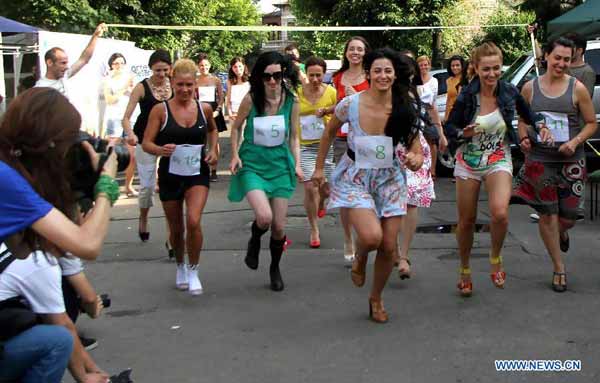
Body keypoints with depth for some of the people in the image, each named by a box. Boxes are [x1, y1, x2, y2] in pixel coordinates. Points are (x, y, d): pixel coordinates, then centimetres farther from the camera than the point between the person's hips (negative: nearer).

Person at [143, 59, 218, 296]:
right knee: (176, 229, 12)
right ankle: (180, 267, 41)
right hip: (170, 176, 0)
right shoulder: (161, 110, -8)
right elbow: (146, 143, -7)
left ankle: (193, 271, 1)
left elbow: (212, 130, 21)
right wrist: (160, 150, -28)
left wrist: (213, 150, 5)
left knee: (193, 222, -20)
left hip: (197, 174, 0)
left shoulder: (204, 108, -1)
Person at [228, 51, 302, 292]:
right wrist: (235, 155, -5)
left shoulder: (291, 102, -5)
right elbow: (236, 127, 4)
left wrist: (297, 164, -4)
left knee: (279, 226, 5)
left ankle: (275, 268, 32)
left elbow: (293, 137, 7)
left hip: (280, 164, 3)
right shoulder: (251, 99, -11)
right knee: (264, 216, -24)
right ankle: (255, 241, 13)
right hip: (252, 163, -2)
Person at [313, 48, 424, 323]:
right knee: (371, 236, -25)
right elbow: (330, 132, 4)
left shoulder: (406, 110, -13)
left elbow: (417, 154, -8)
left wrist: (414, 160, -31)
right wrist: (319, 167, 8)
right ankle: (360, 259, 15)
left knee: (389, 247, 4)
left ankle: (376, 298, 31)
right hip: (355, 178, -2)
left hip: (389, 180, 2)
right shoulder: (350, 104, -16)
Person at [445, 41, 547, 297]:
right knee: (466, 221, 7)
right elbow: (449, 127, -3)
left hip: (498, 161, 0)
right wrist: (463, 134, -24)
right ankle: (464, 271, 31)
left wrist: (541, 126, -5)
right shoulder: (466, 97, -12)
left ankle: (495, 259, 3)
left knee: (500, 213, -25)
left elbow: (528, 115, 13)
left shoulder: (509, 93, -6)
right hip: (468, 163, 0)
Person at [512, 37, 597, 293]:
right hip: (539, 159, 1)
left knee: (568, 217, 3)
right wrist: (524, 138, -6)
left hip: (571, 161, -1)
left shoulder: (577, 89, -4)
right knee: (547, 213, 3)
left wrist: (575, 141, -15)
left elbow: (591, 123, 1)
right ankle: (559, 268, 17)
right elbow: (523, 119, 13)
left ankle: (562, 233, 43)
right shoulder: (530, 88, 2)